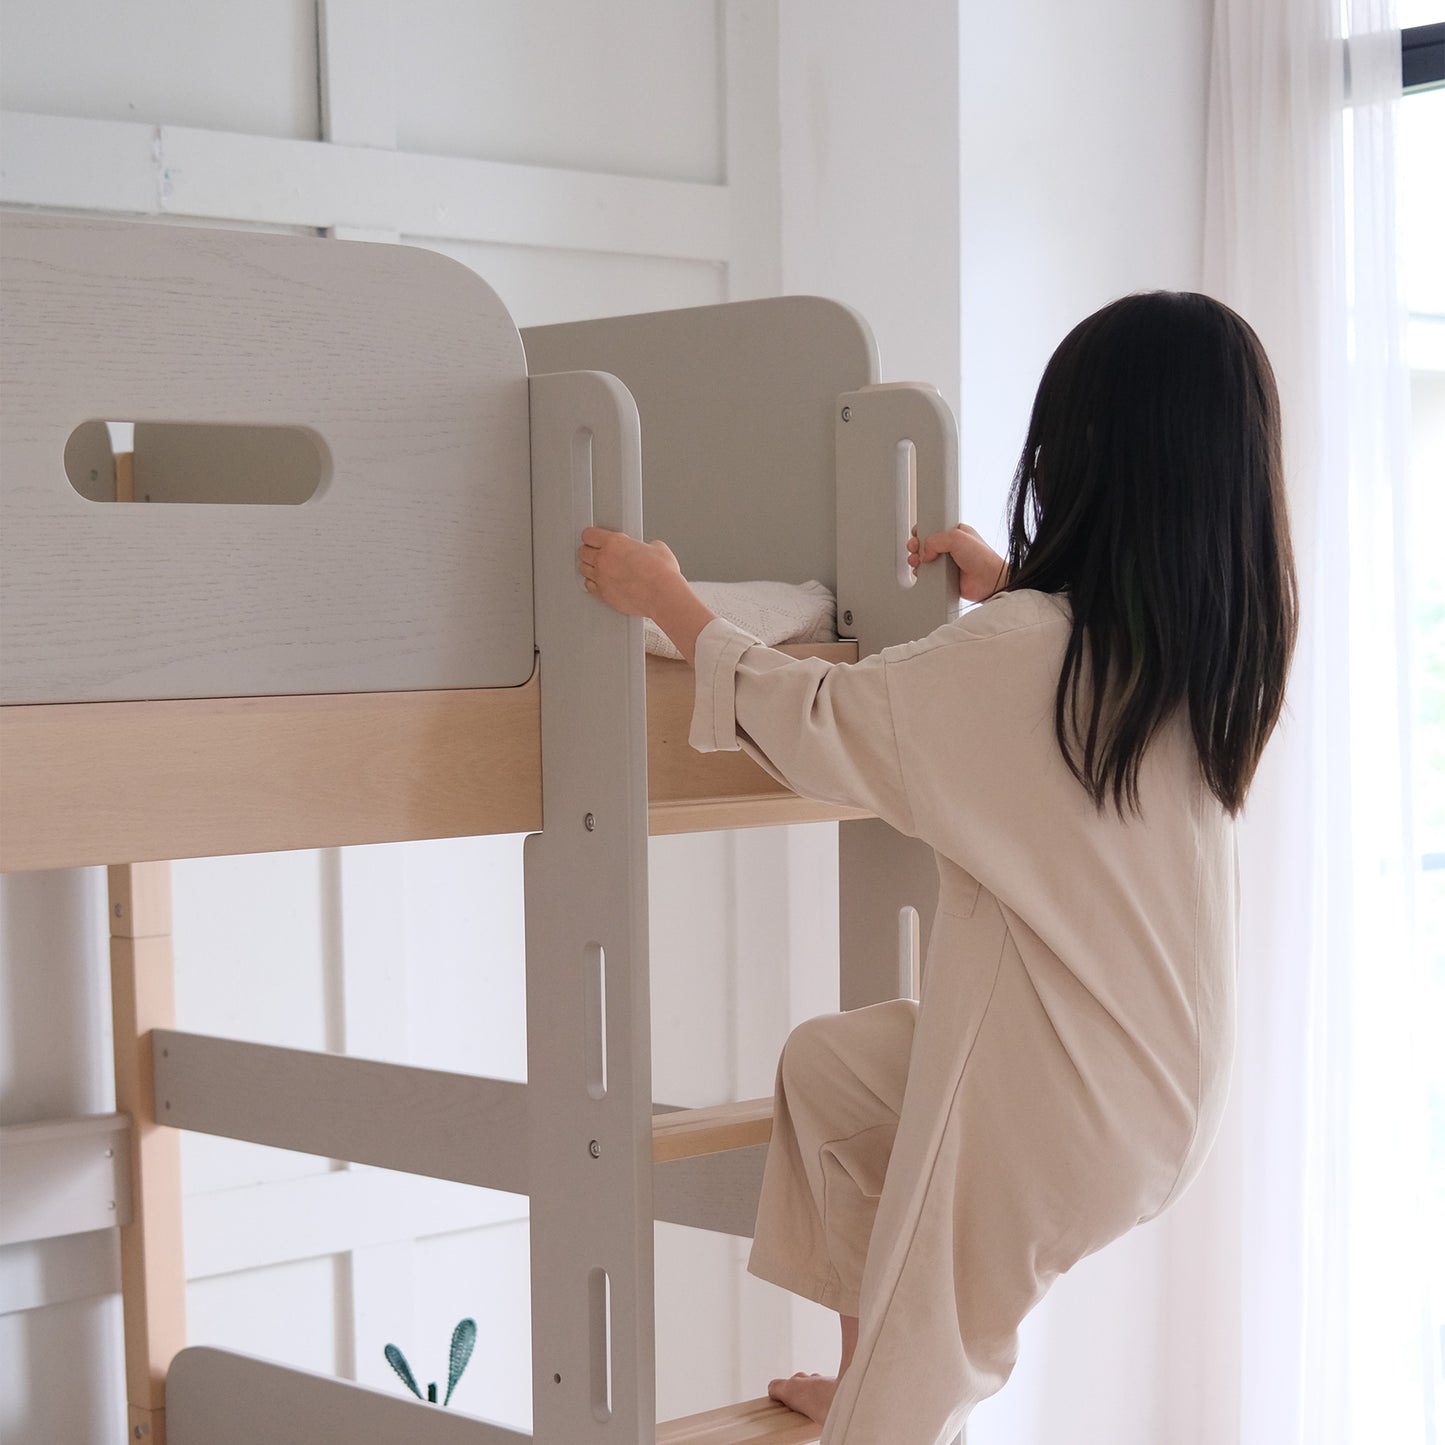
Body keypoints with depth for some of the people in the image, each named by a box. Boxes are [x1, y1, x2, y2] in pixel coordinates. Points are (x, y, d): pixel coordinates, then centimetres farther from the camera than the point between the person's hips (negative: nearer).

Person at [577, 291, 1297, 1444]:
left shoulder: (1020, 650, -27)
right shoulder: (1225, 644, -3)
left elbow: (814, 723, -16)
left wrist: (668, 600, -3)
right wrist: (1007, 590, 25)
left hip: (1054, 1096, -8)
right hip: (1171, 1075, 8)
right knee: (826, 1064, 25)